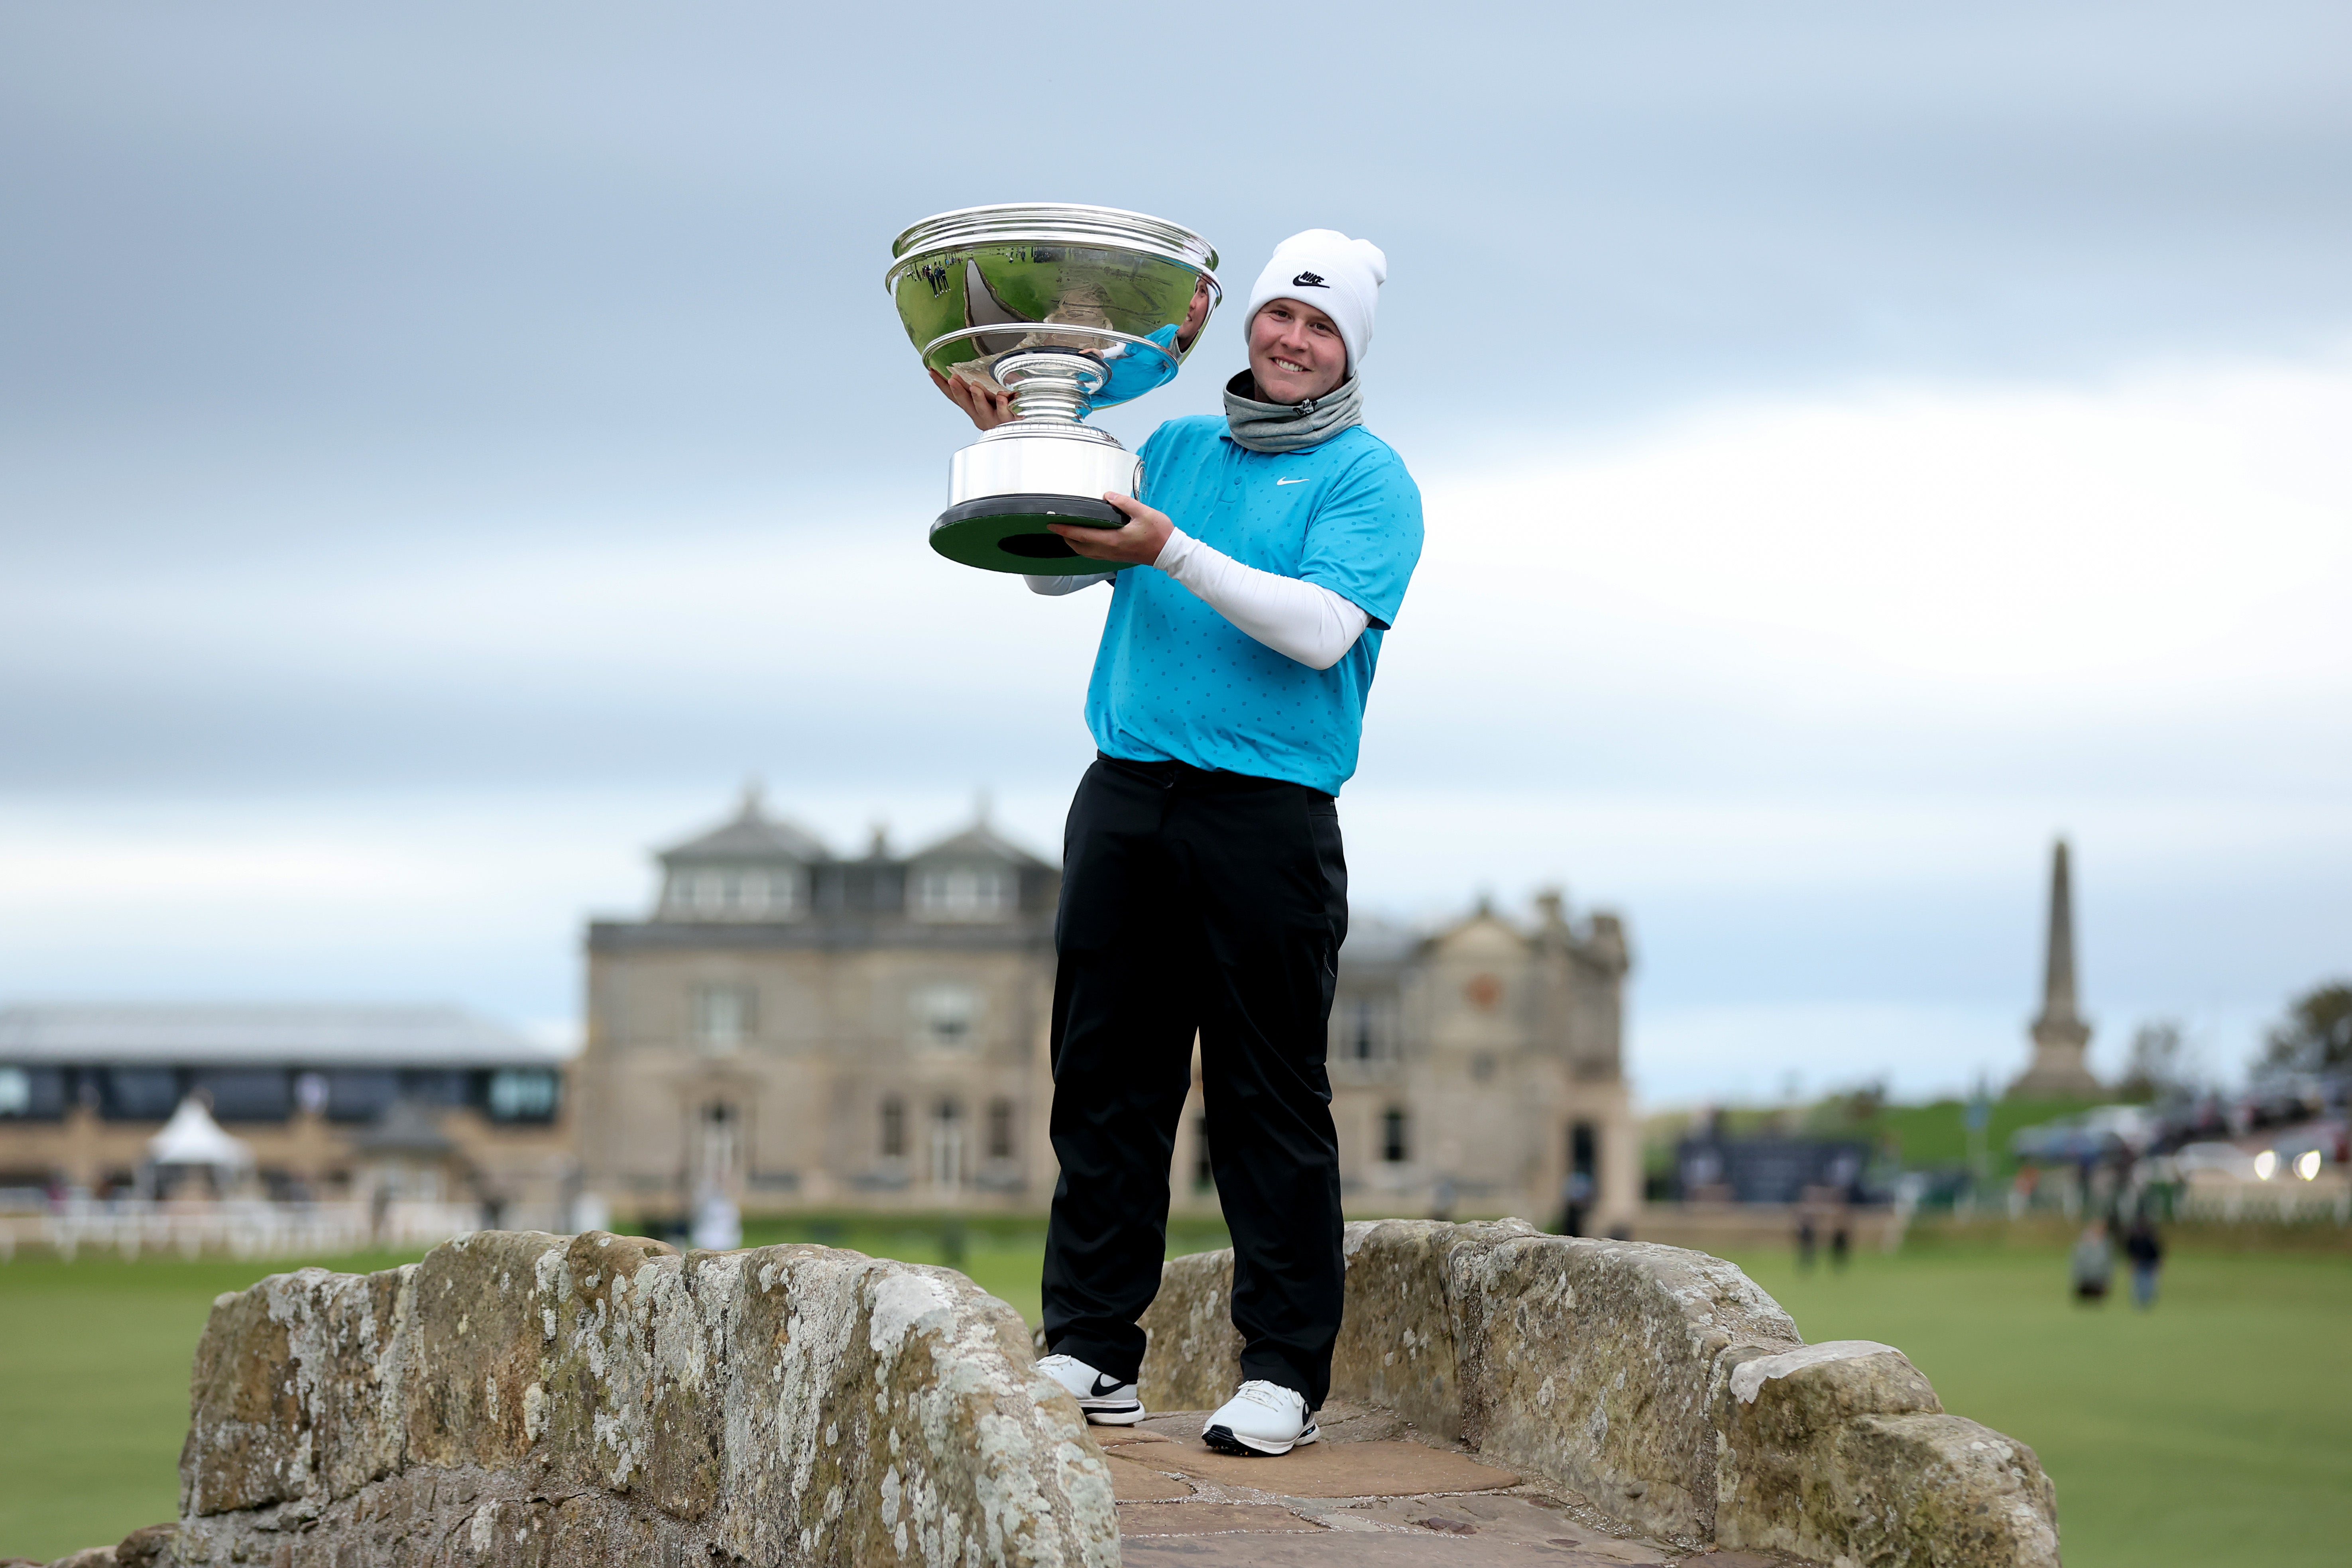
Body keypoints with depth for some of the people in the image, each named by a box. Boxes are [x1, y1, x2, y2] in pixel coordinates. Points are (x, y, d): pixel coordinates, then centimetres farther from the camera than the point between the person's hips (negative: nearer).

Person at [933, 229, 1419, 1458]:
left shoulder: (1366, 478, 1)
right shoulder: (1174, 449, 18)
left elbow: (1321, 628, -13)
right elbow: (1054, 571, 16)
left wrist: (1171, 552, -17)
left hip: (1267, 813, -5)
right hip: (1125, 798, 5)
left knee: (1270, 1101, -3)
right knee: (1104, 1077, 5)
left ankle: (1284, 1371, 2)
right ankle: (1089, 1350, 10)